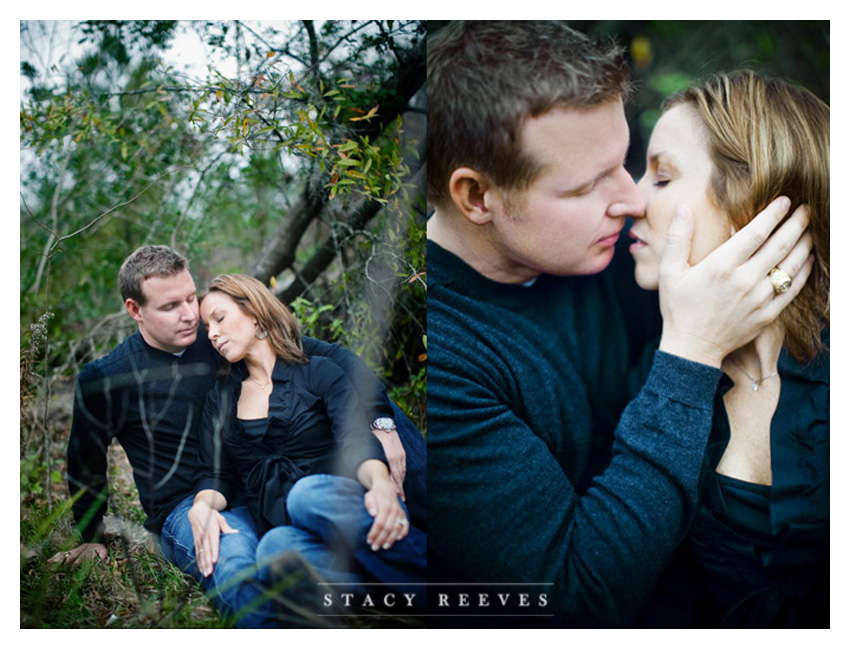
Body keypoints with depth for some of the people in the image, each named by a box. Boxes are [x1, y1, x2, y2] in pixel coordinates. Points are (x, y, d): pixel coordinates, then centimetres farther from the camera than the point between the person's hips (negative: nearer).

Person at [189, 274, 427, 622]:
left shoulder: (317, 373, 8)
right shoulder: (221, 398, 22)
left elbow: (358, 441, -7)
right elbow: (215, 473, 14)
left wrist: (381, 484, -30)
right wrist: (202, 507, -11)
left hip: (341, 506, -2)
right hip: (279, 525, 2)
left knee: (311, 494, -39)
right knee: (275, 548, -36)